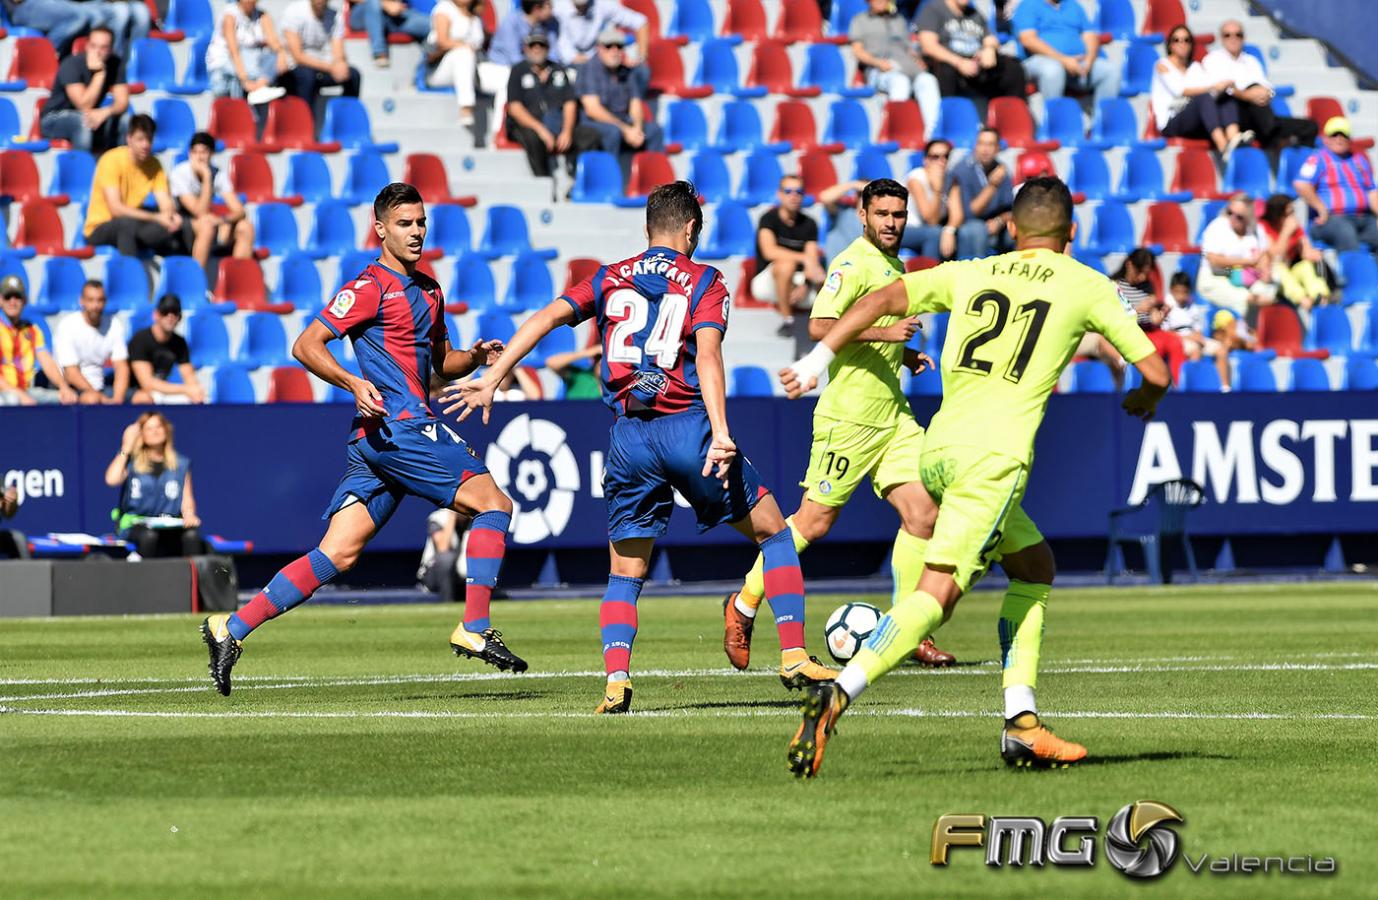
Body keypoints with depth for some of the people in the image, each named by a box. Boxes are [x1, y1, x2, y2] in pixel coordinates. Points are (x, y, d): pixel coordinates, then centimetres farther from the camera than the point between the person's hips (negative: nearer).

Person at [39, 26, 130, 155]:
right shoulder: (72, 64, -23)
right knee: (84, 120, -36)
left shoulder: (116, 64, -8)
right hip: (54, 119, -5)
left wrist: (106, 112, -36)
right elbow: (84, 105, -30)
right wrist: (99, 73, -35)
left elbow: (122, 103, -14)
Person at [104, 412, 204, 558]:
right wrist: (126, 448, -2)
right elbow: (112, 480, -10)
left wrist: (189, 515, -11)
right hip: (136, 522, -2)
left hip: (171, 523, 2)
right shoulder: (132, 462, 9)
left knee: (191, 535, -33)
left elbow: (187, 499, 13)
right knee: (149, 535, -39)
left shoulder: (180, 464, 16)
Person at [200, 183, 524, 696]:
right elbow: (306, 346, -9)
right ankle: (474, 630, -10)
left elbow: (440, 364, 32)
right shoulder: (371, 287, -6)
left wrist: (475, 357, 11)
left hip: (376, 439, 9)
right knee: (493, 503, -9)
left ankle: (231, 630, 1)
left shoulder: (429, 291, 22)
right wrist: (355, 382, -22)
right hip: (396, 426, -9)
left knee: (338, 554, 3)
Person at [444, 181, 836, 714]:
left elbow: (546, 317, 1)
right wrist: (720, 434, -21)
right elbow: (707, 355, -11)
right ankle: (794, 658, 8)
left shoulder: (611, 279, 14)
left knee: (625, 575, 12)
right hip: (688, 425, -3)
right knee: (773, 532, 15)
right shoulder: (704, 281, 4)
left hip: (628, 438, 3)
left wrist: (491, 381, 1)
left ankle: (616, 680, -11)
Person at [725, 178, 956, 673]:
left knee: (922, 513, -3)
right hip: (849, 415, -8)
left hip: (893, 416, 8)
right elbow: (819, 326, -24)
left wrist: (908, 355, 16)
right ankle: (744, 604, 15)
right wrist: (881, 332, -29)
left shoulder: (894, 266, 18)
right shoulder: (853, 265, -11)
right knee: (815, 521, -2)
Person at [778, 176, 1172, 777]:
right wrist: (1142, 401, 32)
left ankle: (1022, 725, 15)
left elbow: (882, 300, 13)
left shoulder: (968, 275, 18)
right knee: (937, 594, -14)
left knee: (1035, 567, 22)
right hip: (995, 455, -6)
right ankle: (837, 696, -34)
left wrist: (818, 358, 19)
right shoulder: (1086, 286, 8)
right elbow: (1154, 373, 10)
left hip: (938, 448, 6)